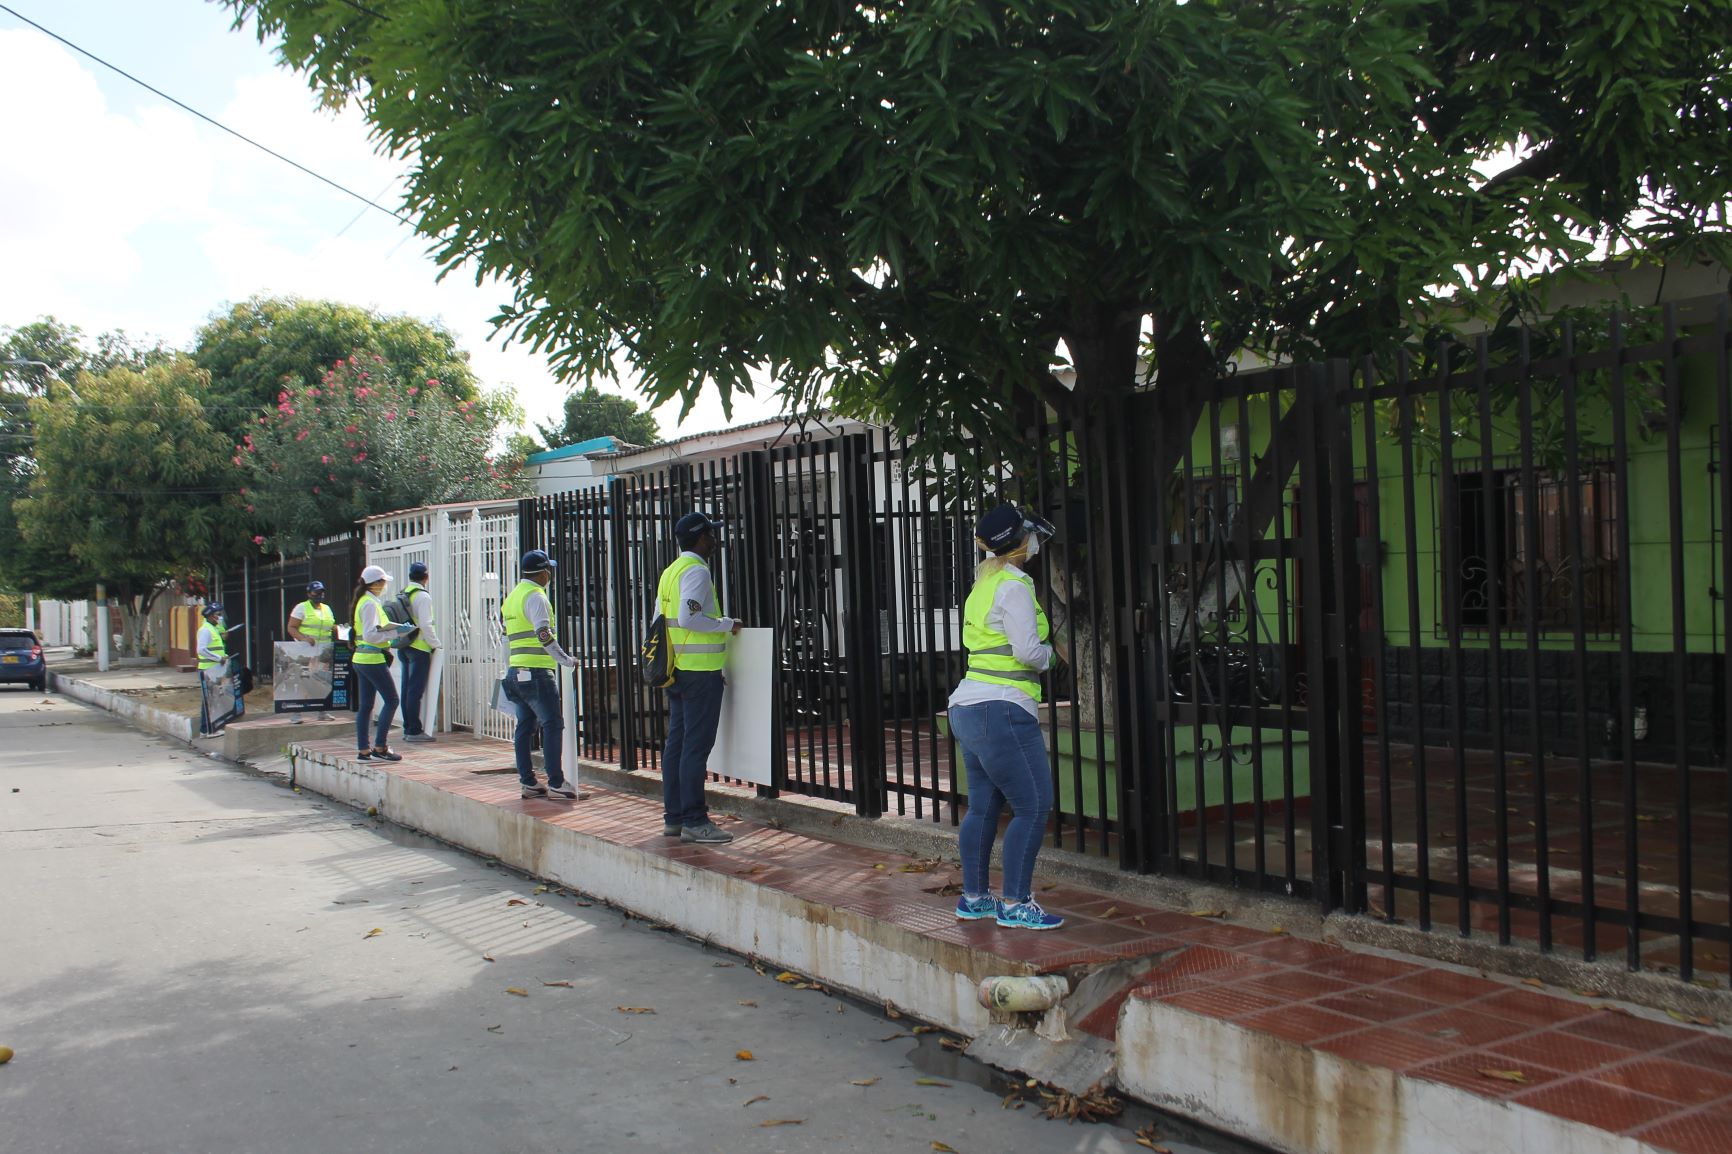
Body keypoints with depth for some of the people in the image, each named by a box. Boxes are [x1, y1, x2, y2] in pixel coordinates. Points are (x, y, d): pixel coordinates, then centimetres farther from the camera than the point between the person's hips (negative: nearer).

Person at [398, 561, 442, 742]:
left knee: (407, 688, 12)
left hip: (404, 647, 8)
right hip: (419, 648, -8)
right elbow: (425, 625, -19)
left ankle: (407, 728, 18)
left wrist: (400, 640, 17)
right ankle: (414, 731, -5)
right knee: (416, 690, -6)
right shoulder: (423, 596, -13)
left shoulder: (402, 594, 12)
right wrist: (436, 644, -9)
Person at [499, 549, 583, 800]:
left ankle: (528, 782, 12)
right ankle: (556, 783, -10)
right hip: (536, 671, -9)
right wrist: (567, 660, -15)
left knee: (526, 725, 10)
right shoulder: (535, 596, -11)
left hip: (516, 672, 9)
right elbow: (543, 635, -21)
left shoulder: (513, 596, 18)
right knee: (552, 724, -7)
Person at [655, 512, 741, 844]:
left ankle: (673, 816, 16)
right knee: (697, 745, -7)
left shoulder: (670, 572, 16)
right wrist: (726, 624, -13)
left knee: (676, 742, 11)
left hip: (676, 669, 10)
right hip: (700, 670, -10)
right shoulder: (696, 571, -12)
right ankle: (693, 821, -5)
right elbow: (689, 617, -24)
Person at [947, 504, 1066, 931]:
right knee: (1033, 807, -4)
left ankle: (973, 896, 23)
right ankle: (1014, 904, -2)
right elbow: (1028, 650, -19)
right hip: (1002, 710, -10)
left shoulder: (984, 580, 16)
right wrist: (1047, 652, 2)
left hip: (969, 709, 10)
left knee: (983, 806, 15)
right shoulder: (1013, 585, -13)